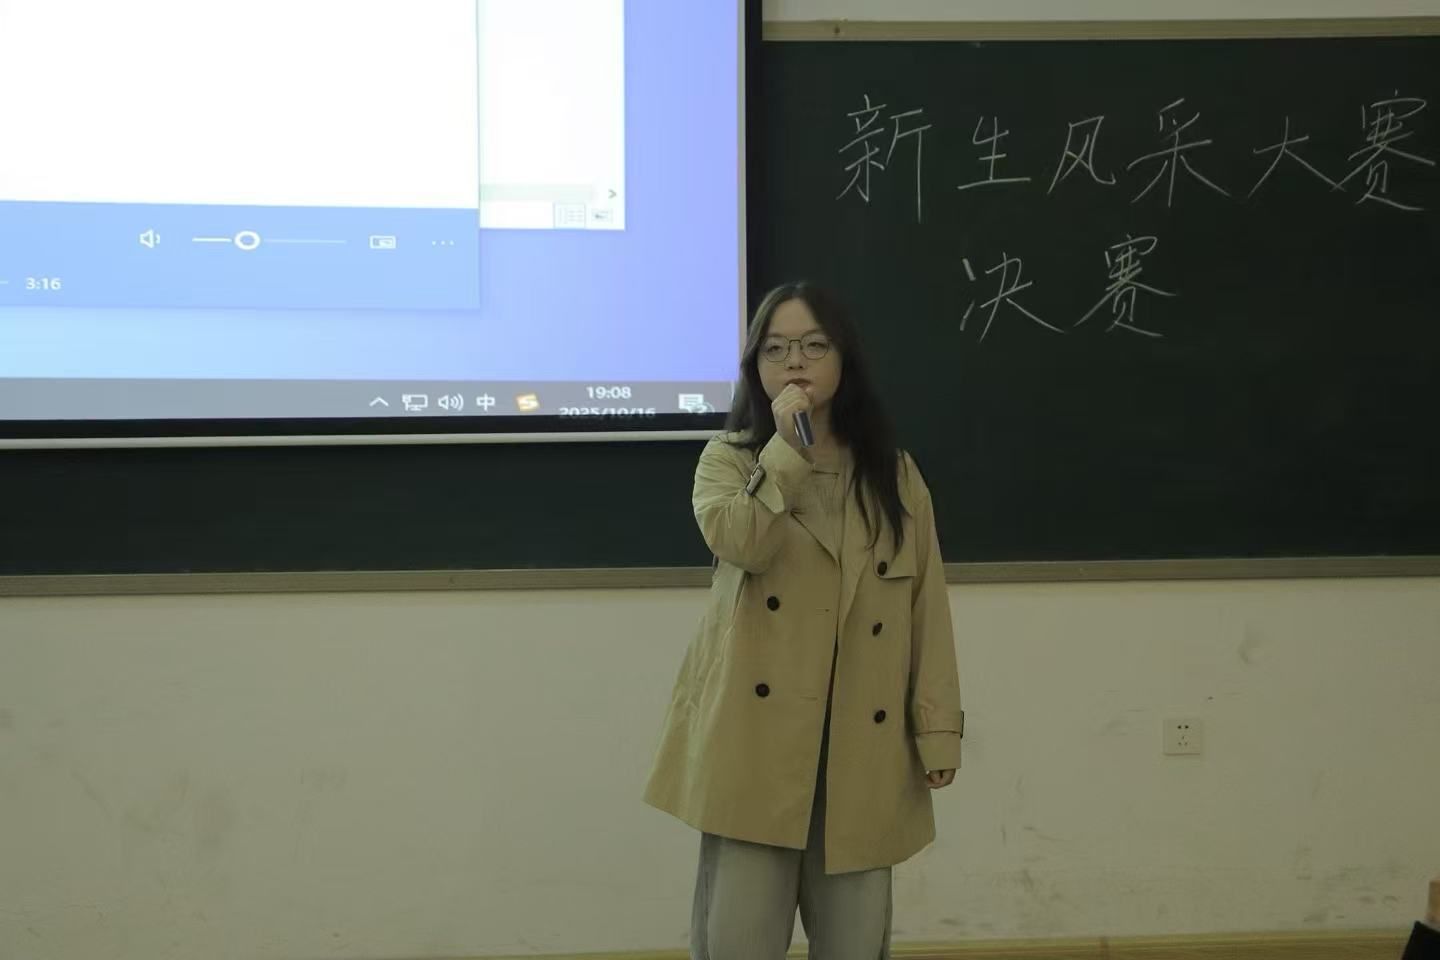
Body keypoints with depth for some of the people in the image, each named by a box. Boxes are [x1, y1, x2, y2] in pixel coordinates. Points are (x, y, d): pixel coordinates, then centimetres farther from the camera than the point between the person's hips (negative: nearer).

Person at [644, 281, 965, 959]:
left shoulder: (893, 472, 10)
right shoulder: (728, 459, 5)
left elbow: (927, 606, 7)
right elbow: (739, 542, -18)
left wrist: (937, 728, 2)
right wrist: (786, 446, -14)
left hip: (861, 745, 2)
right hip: (755, 738, -2)